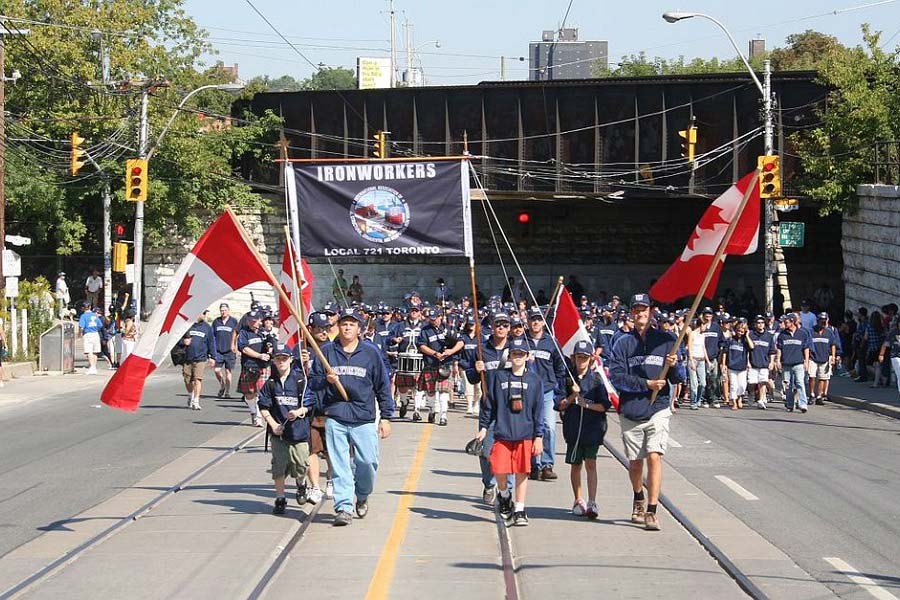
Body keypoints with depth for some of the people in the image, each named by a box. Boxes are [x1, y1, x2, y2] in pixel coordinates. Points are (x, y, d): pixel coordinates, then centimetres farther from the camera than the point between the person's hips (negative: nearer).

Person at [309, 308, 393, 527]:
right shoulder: (327, 351, 8)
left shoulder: (371, 352, 6)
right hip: (335, 419, 0)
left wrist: (386, 417, 5)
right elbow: (312, 381, 11)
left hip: (364, 419, 0)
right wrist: (326, 380, -12)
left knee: (368, 462, -5)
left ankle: (362, 497, 22)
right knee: (339, 466, -3)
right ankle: (343, 507, 1)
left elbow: (383, 386, 9)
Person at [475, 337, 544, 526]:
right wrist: (483, 427, 6)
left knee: (522, 472, 1)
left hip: (525, 434, 0)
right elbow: (489, 404, 11)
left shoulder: (534, 380, 4)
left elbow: (539, 410, 4)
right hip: (502, 432, 0)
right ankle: (504, 495, 24)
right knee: (499, 470, -6)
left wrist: (539, 437, 1)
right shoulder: (499, 377, 5)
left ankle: (519, 510, 11)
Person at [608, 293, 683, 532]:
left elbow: (679, 378, 6)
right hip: (630, 411, 1)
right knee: (635, 462, 12)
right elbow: (617, 377, -6)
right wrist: (646, 384, -14)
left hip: (657, 410, -1)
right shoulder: (623, 343, 5)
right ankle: (638, 500, 38)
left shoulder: (666, 340, 5)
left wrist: (674, 366, -16)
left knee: (654, 456, -16)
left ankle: (651, 511, -16)